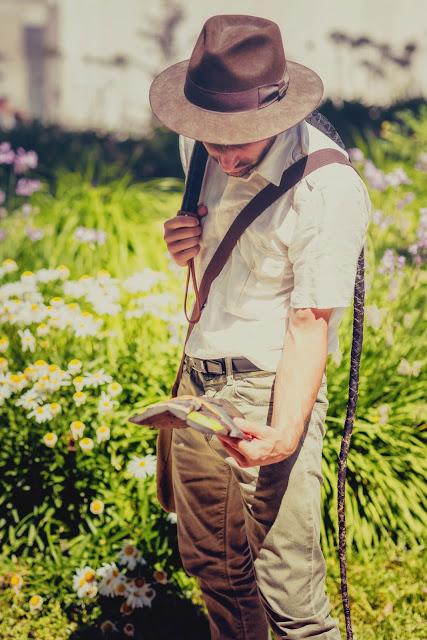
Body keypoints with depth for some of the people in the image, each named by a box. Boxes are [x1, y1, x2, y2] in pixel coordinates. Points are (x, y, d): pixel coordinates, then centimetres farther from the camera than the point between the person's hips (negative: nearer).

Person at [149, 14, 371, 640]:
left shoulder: (331, 189, -20)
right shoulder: (198, 151, 2)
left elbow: (309, 326, -20)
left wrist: (285, 433, -34)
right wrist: (185, 243, -3)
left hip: (271, 389, -6)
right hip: (197, 380, 7)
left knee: (289, 589, -5)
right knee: (212, 566, 17)